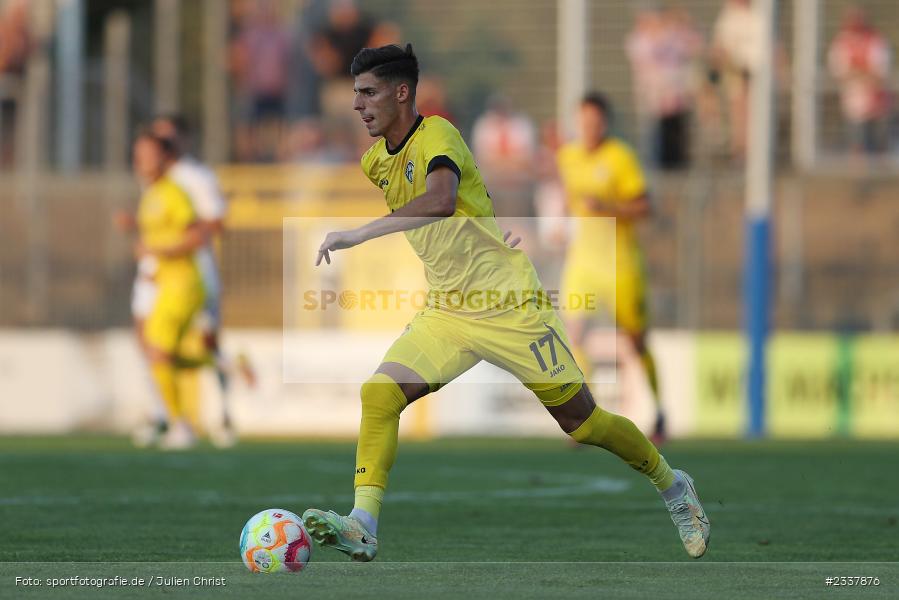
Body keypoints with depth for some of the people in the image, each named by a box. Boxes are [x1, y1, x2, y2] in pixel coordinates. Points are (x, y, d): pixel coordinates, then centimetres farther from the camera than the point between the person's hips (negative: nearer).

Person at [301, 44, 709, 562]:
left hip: (509, 303, -7)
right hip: (447, 314, 7)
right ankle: (363, 527, -20)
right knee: (379, 394, -16)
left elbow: (441, 199, -39)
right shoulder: (376, 161, 8)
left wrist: (360, 234, -41)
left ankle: (672, 486, 24)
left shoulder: (436, 135, -18)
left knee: (581, 421, 1)